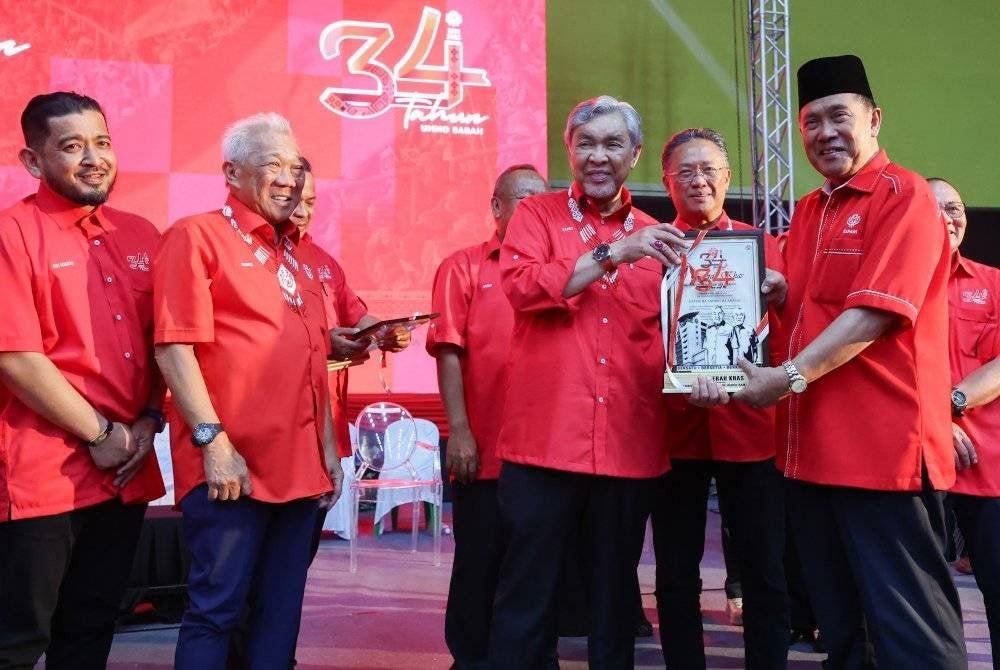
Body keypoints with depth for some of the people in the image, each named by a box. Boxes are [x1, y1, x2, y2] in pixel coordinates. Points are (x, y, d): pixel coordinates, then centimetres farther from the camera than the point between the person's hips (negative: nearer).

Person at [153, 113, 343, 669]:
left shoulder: (298, 256, 18)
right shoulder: (197, 236, -4)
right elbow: (174, 347, -13)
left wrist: (329, 444, 14)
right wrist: (212, 440, -18)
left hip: (302, 467, 7)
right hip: (232, 467, -7)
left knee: (282, 611, 14)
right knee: (217, 609, 2)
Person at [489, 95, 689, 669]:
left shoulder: (655, 237, 13)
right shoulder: (537, 215, 5)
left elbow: (674, 329, 16)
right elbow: (520, 285, -13)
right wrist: (611, 252, -17)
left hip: (630, 445, 3)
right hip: (547, 439, -3)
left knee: (616, 599, 15)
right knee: (528, 599, 4)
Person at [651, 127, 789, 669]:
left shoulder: (761, 244, 10)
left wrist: (781, 296, -12)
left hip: (748, 427, 1)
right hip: (674, 427, 0)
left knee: (762, 571, 5)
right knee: (676, 573, 8)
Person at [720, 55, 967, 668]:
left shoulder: (904, 196, -7)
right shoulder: (808, 211, 16)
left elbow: (875, 313, -18)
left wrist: (788, 378, -19)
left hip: (884, 449, -8)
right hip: (812, 449, 8)